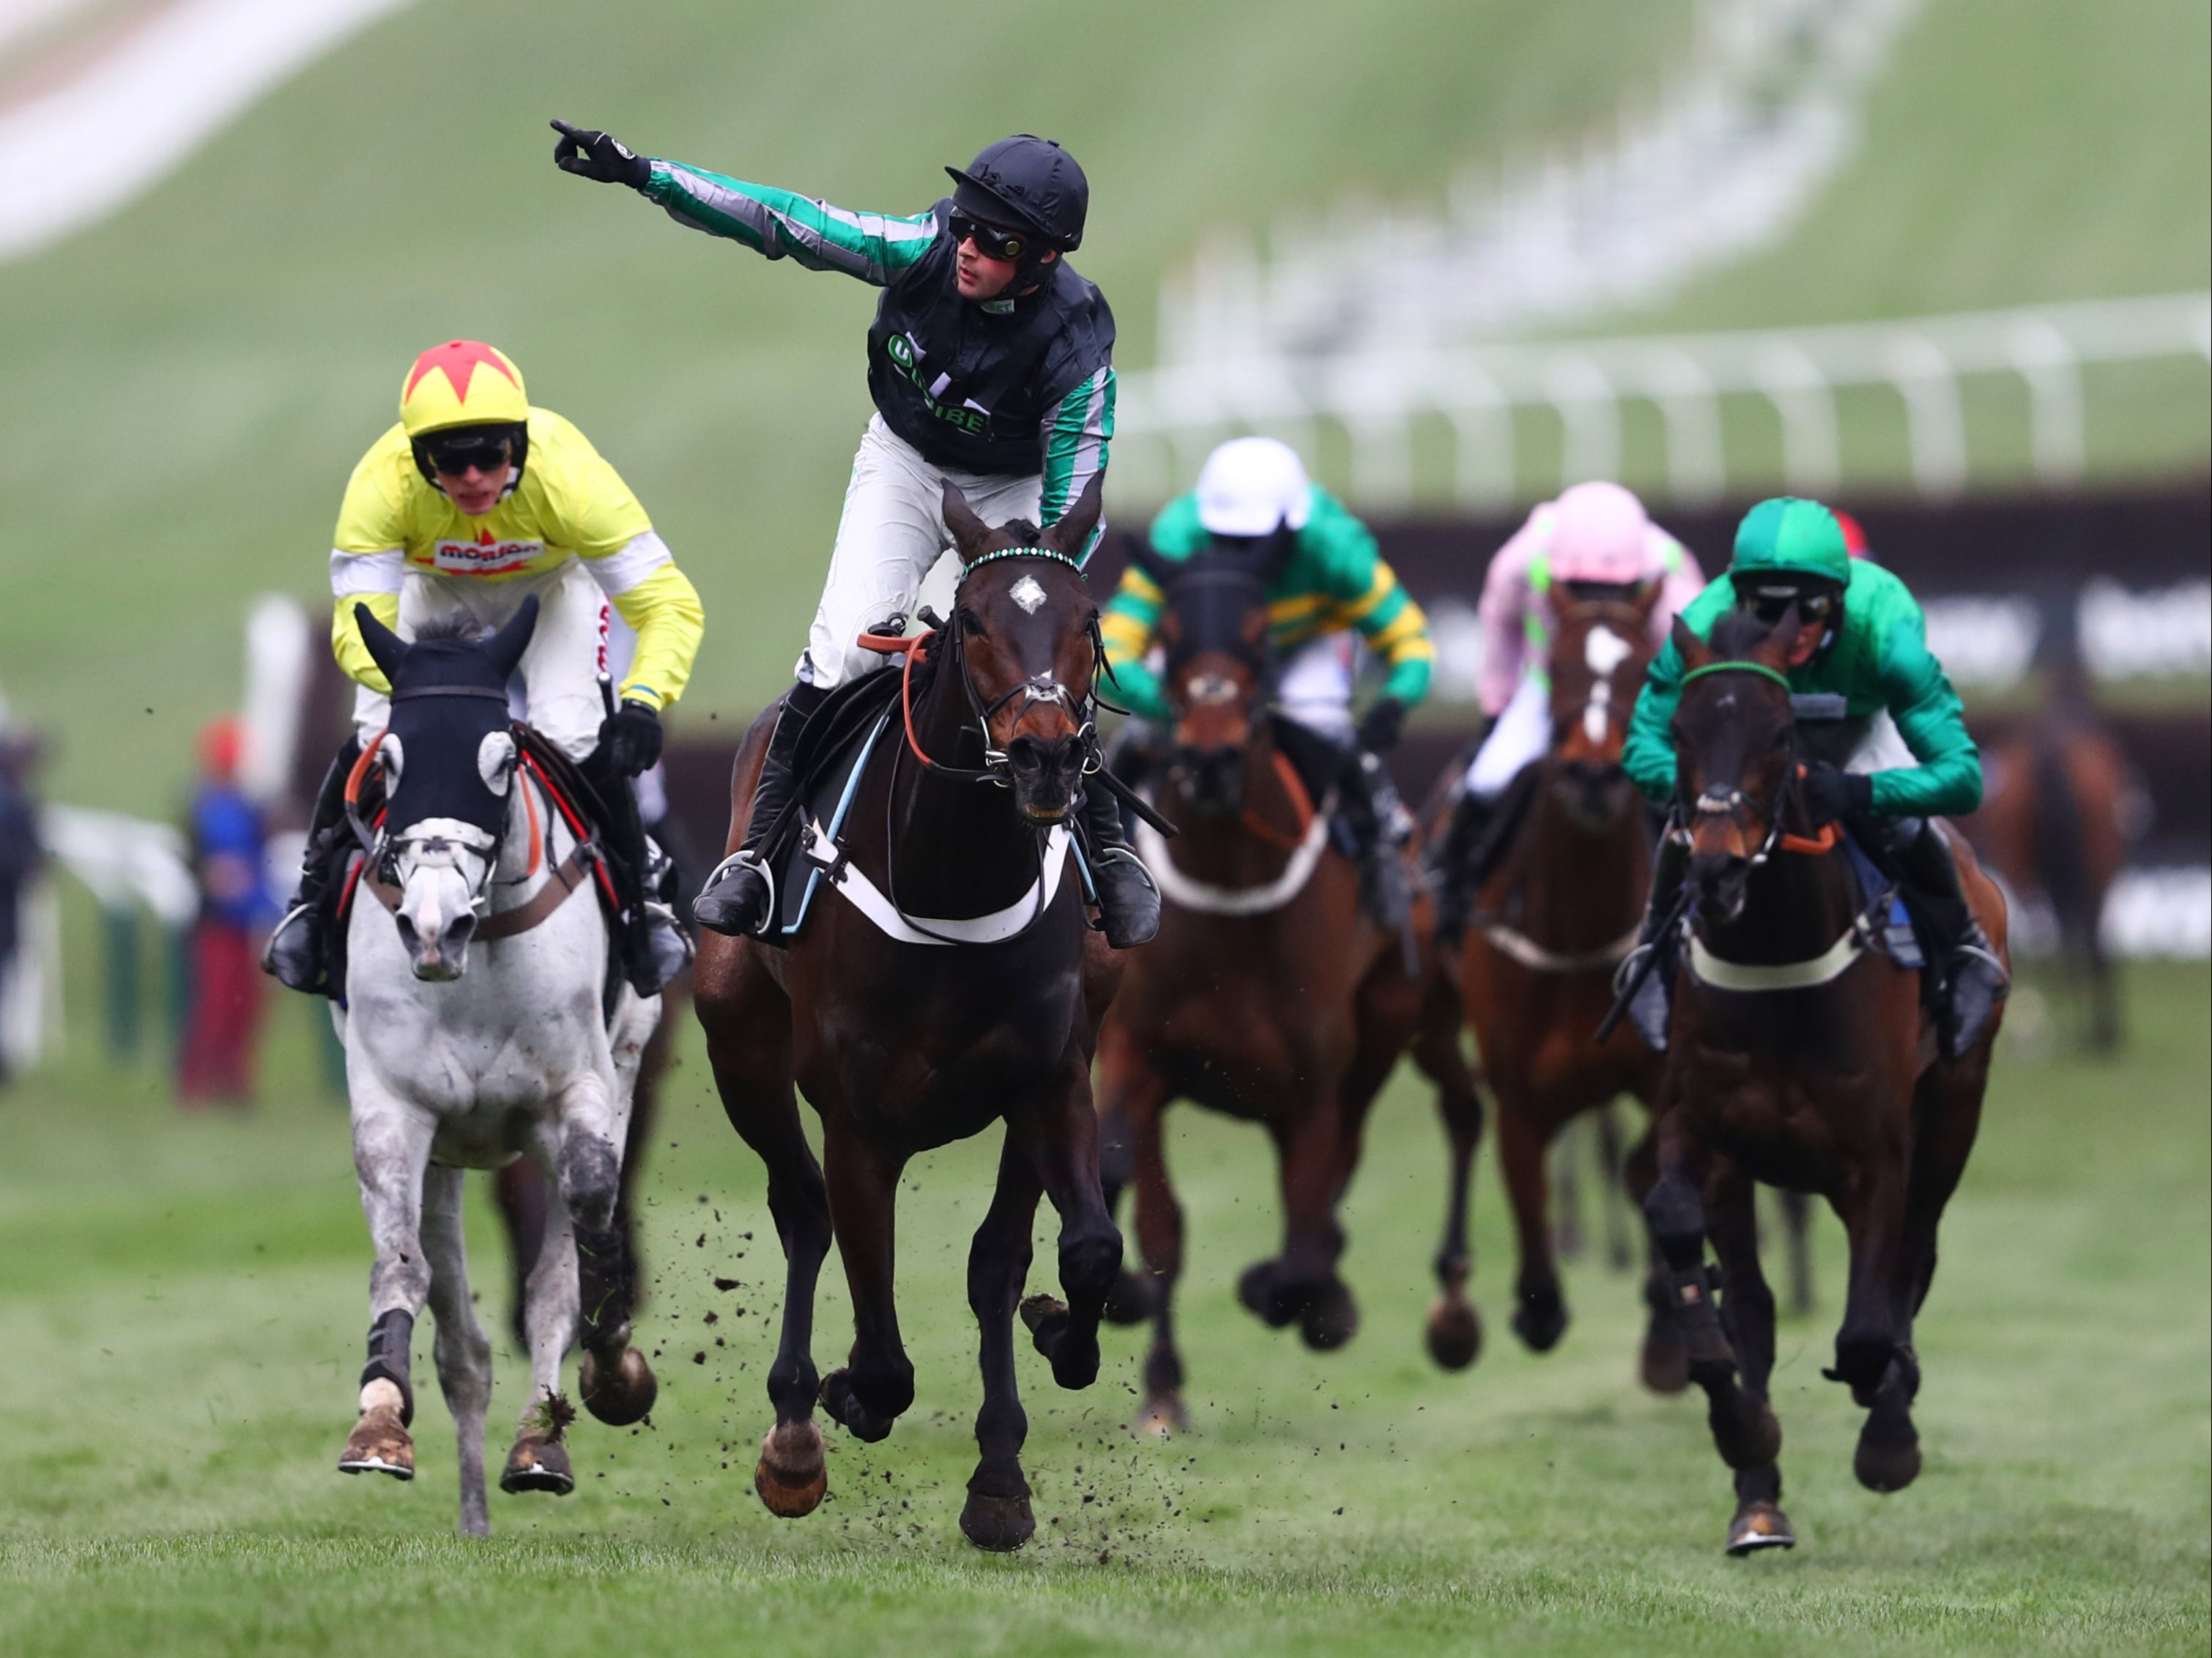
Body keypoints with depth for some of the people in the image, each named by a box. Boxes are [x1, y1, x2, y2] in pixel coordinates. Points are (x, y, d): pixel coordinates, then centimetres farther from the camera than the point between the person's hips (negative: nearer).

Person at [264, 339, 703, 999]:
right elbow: (359, 623, -38)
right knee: (374, 739, -12)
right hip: (436, 591, 1)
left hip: (549, 583, -1)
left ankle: (641, 894, 8)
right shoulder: (381, 485, -39)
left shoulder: (568, 474, -41)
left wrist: (642, 701, -56)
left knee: (579, 742, -18)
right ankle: (318, 891, 13)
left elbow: (671, 605, -38)